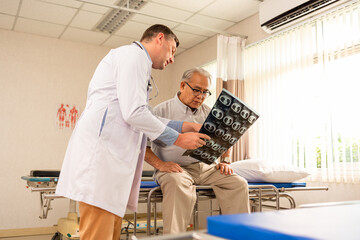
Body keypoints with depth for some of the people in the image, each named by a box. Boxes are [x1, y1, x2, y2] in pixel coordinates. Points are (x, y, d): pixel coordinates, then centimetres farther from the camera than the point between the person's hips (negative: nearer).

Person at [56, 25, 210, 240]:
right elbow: (134, 114, -14)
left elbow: (142, 117, 27)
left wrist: (183, 126, 20)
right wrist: (178, 139, -5)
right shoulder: (134, 54, -2)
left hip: (112, 155, 11)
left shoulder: (137, 60, 30)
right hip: (101, 152, -10)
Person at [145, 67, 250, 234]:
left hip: (205, 167, 5)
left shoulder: (208, 113, 16)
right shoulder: (162, 111, 0)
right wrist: (160, 164, -18)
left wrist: (225, 161, 8)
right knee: (178, 186, -38)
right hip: (175, 168, -4)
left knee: (239, 183, -15)